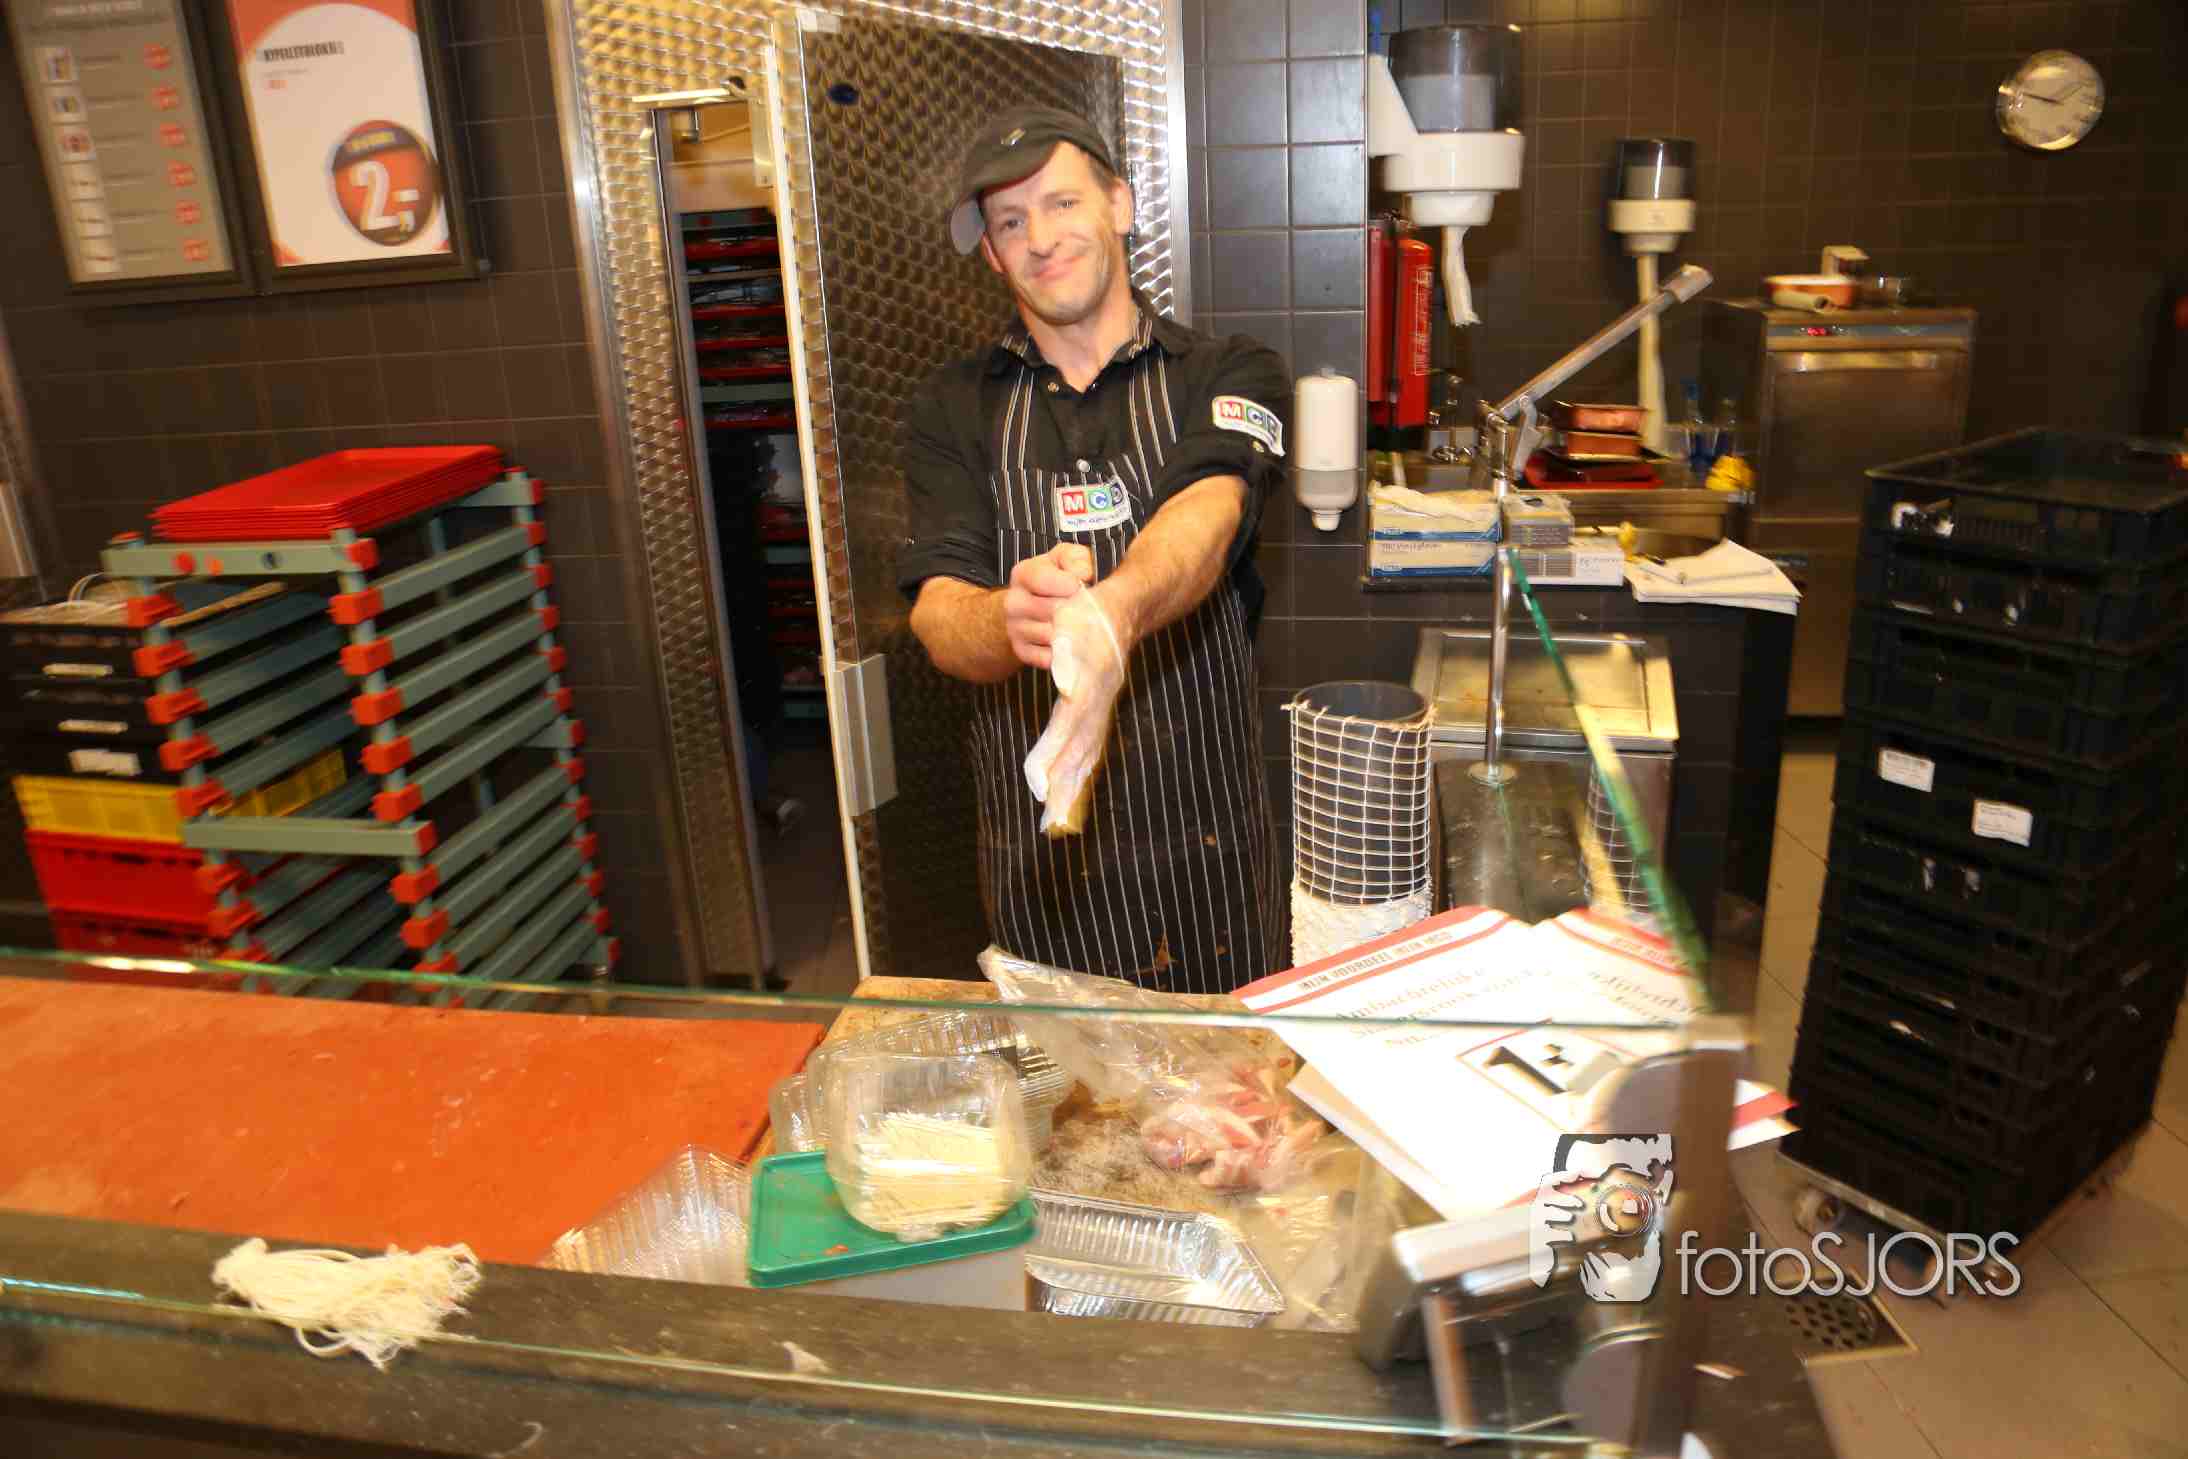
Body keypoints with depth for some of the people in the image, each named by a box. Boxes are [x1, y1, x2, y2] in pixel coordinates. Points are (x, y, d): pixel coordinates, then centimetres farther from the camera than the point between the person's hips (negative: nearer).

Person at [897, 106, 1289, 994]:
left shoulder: (1229, 376, -1)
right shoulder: (951, 412, 3)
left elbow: (1207, 510, -23)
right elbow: (937, 611, -11)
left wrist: (1109, 613, -45)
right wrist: (1012, 622, -36)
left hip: (1209, 844, -1)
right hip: (1035, 849, 1)